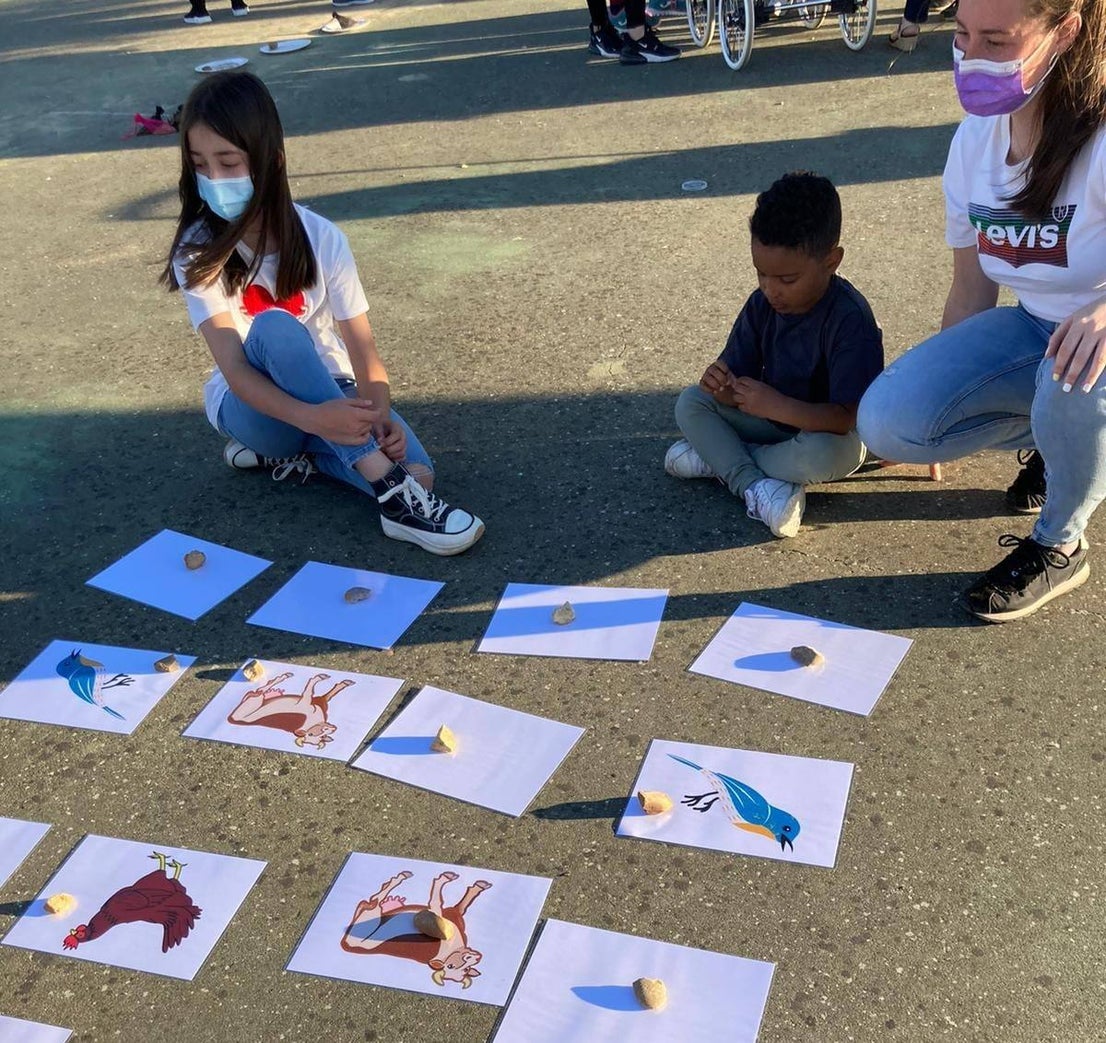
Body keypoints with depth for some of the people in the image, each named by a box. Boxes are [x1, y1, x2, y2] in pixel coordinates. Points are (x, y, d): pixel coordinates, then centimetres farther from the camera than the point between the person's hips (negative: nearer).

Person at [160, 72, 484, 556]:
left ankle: (288, 452, -1)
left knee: (416, 472, -28)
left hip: (330, 391, 2)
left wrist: (378, 415, -39)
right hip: (254, 402, -2)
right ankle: (388, 488, -39)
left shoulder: (320, 238, -13)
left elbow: (362, 348, -17)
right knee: (275, 327, -37)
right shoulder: (197, 250, -16)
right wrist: (312, 418, -44)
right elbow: (234, 368, -25)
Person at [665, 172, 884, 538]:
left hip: (828, 433, -6)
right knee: (691, 403, -9)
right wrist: (723, 386, -30)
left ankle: (718, 458, -14)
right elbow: (740, 381, -6)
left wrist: (777, 406, -41)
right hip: (775, 419, 6)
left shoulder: (851, 320, -28)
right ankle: (751, 484, -26)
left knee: (820, 454, -39)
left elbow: (849, 416, -31)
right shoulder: (762, 304, -9)